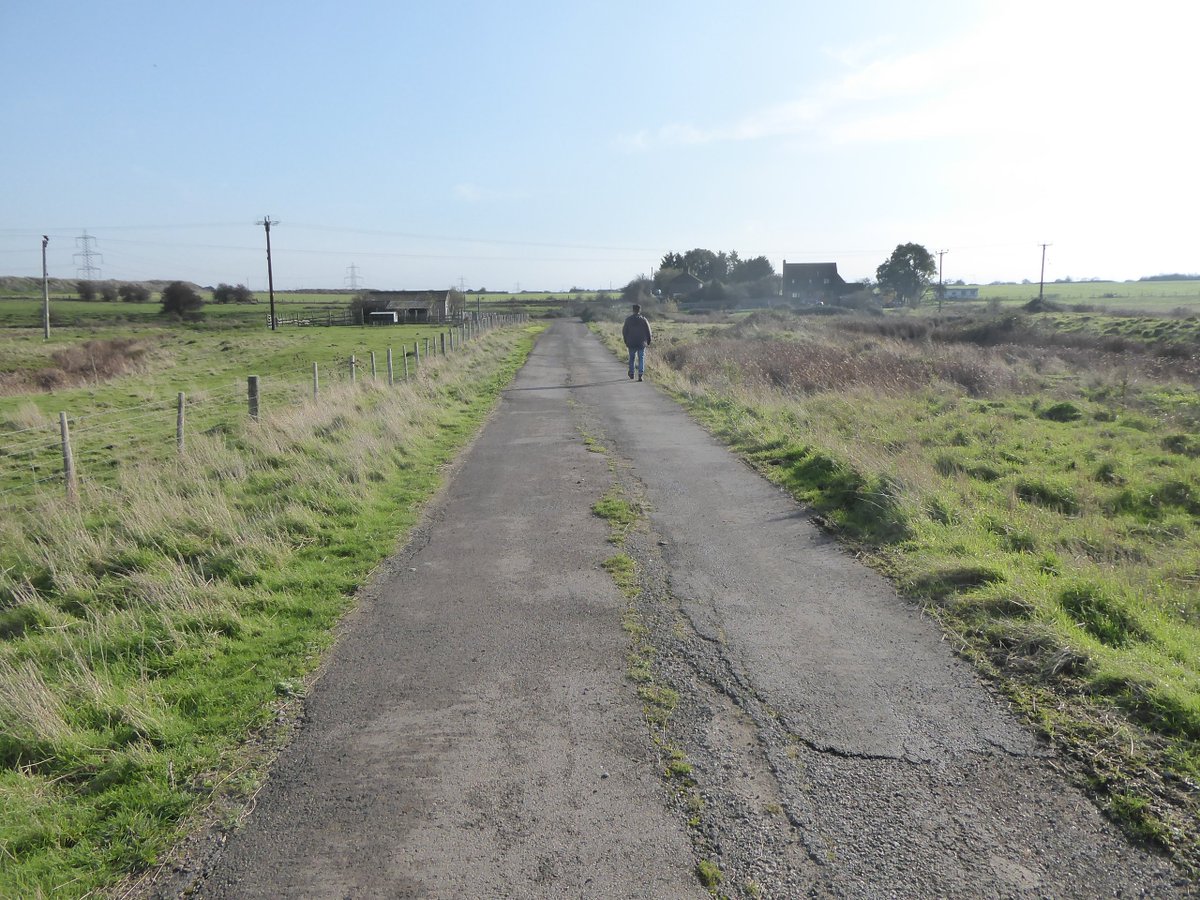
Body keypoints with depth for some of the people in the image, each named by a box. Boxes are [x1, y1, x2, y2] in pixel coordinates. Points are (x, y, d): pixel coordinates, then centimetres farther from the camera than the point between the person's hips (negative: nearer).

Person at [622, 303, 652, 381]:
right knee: (641, 359, 3)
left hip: (631, 343, 1)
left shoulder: (628, 320, 0)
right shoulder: (643, 319, -3)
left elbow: (624, 331, 4)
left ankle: (631, 374, 18)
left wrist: (626, 341, 14)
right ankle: (640, 375, -7)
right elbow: (648, 332, -1)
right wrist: (648, 342, 9)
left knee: (631, 358, 14)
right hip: (642, 343, -1)